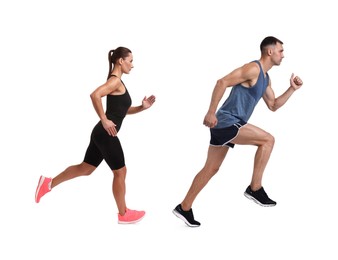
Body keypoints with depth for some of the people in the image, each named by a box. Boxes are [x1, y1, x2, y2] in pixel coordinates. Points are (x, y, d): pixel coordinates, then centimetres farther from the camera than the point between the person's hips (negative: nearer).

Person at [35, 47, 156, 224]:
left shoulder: (117, 81, 18)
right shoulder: (115, 80, -13)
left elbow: (123, 109, 25)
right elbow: (95, 95, -30)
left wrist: (142, 107, 10)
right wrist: (105, 121, -24)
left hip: (102, 134, 10)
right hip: (106, 134, -10)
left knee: (85, 168, 19)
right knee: (120, 172, 2)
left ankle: (49, 183, 24)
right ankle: (123, 214, 15)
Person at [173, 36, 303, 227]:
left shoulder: (265, 78, 18)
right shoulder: (253, 68, -12)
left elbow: (273, 106, 24)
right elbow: (223, 82, -20)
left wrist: (292, 89, 14)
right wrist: (211, 112, -23)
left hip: (227, 125, 10)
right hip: (227, 123, -10)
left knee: (211, 169, 12)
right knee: (268, 140, -10)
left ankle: (184, 208, 20)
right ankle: (255, 189, -3)